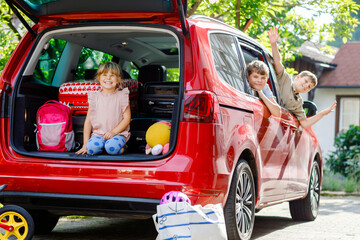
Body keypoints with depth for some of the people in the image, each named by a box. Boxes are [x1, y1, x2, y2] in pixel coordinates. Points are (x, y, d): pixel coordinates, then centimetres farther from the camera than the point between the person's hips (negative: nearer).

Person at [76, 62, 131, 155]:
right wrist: (85, 143, 2)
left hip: (118, 133, -2)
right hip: (98, 134, 2)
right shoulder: (95, 97, 9)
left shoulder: (121, 96, 3)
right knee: (91, 147, -31)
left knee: (112, 148, -34)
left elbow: (127, 118, 0)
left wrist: (113, 132, -14)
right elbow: (88, 120, 8)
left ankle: (121, 148, -1)